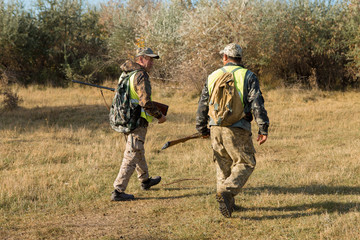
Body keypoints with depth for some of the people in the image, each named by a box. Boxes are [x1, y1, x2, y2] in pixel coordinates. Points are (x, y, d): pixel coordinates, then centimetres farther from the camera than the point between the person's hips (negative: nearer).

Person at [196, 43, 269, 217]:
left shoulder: (213, 77, 9)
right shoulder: (248, 76, -2)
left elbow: (202, 106, 12)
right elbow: (257, 104, -10)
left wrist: (202, 129, 23)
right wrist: (263, 129, -7)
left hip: (216, 129, 4)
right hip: (237, 130, -4)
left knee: (223, 165, 16)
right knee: (245, 164, 5)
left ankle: (228, 203, 20)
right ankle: (226, 192, -16)